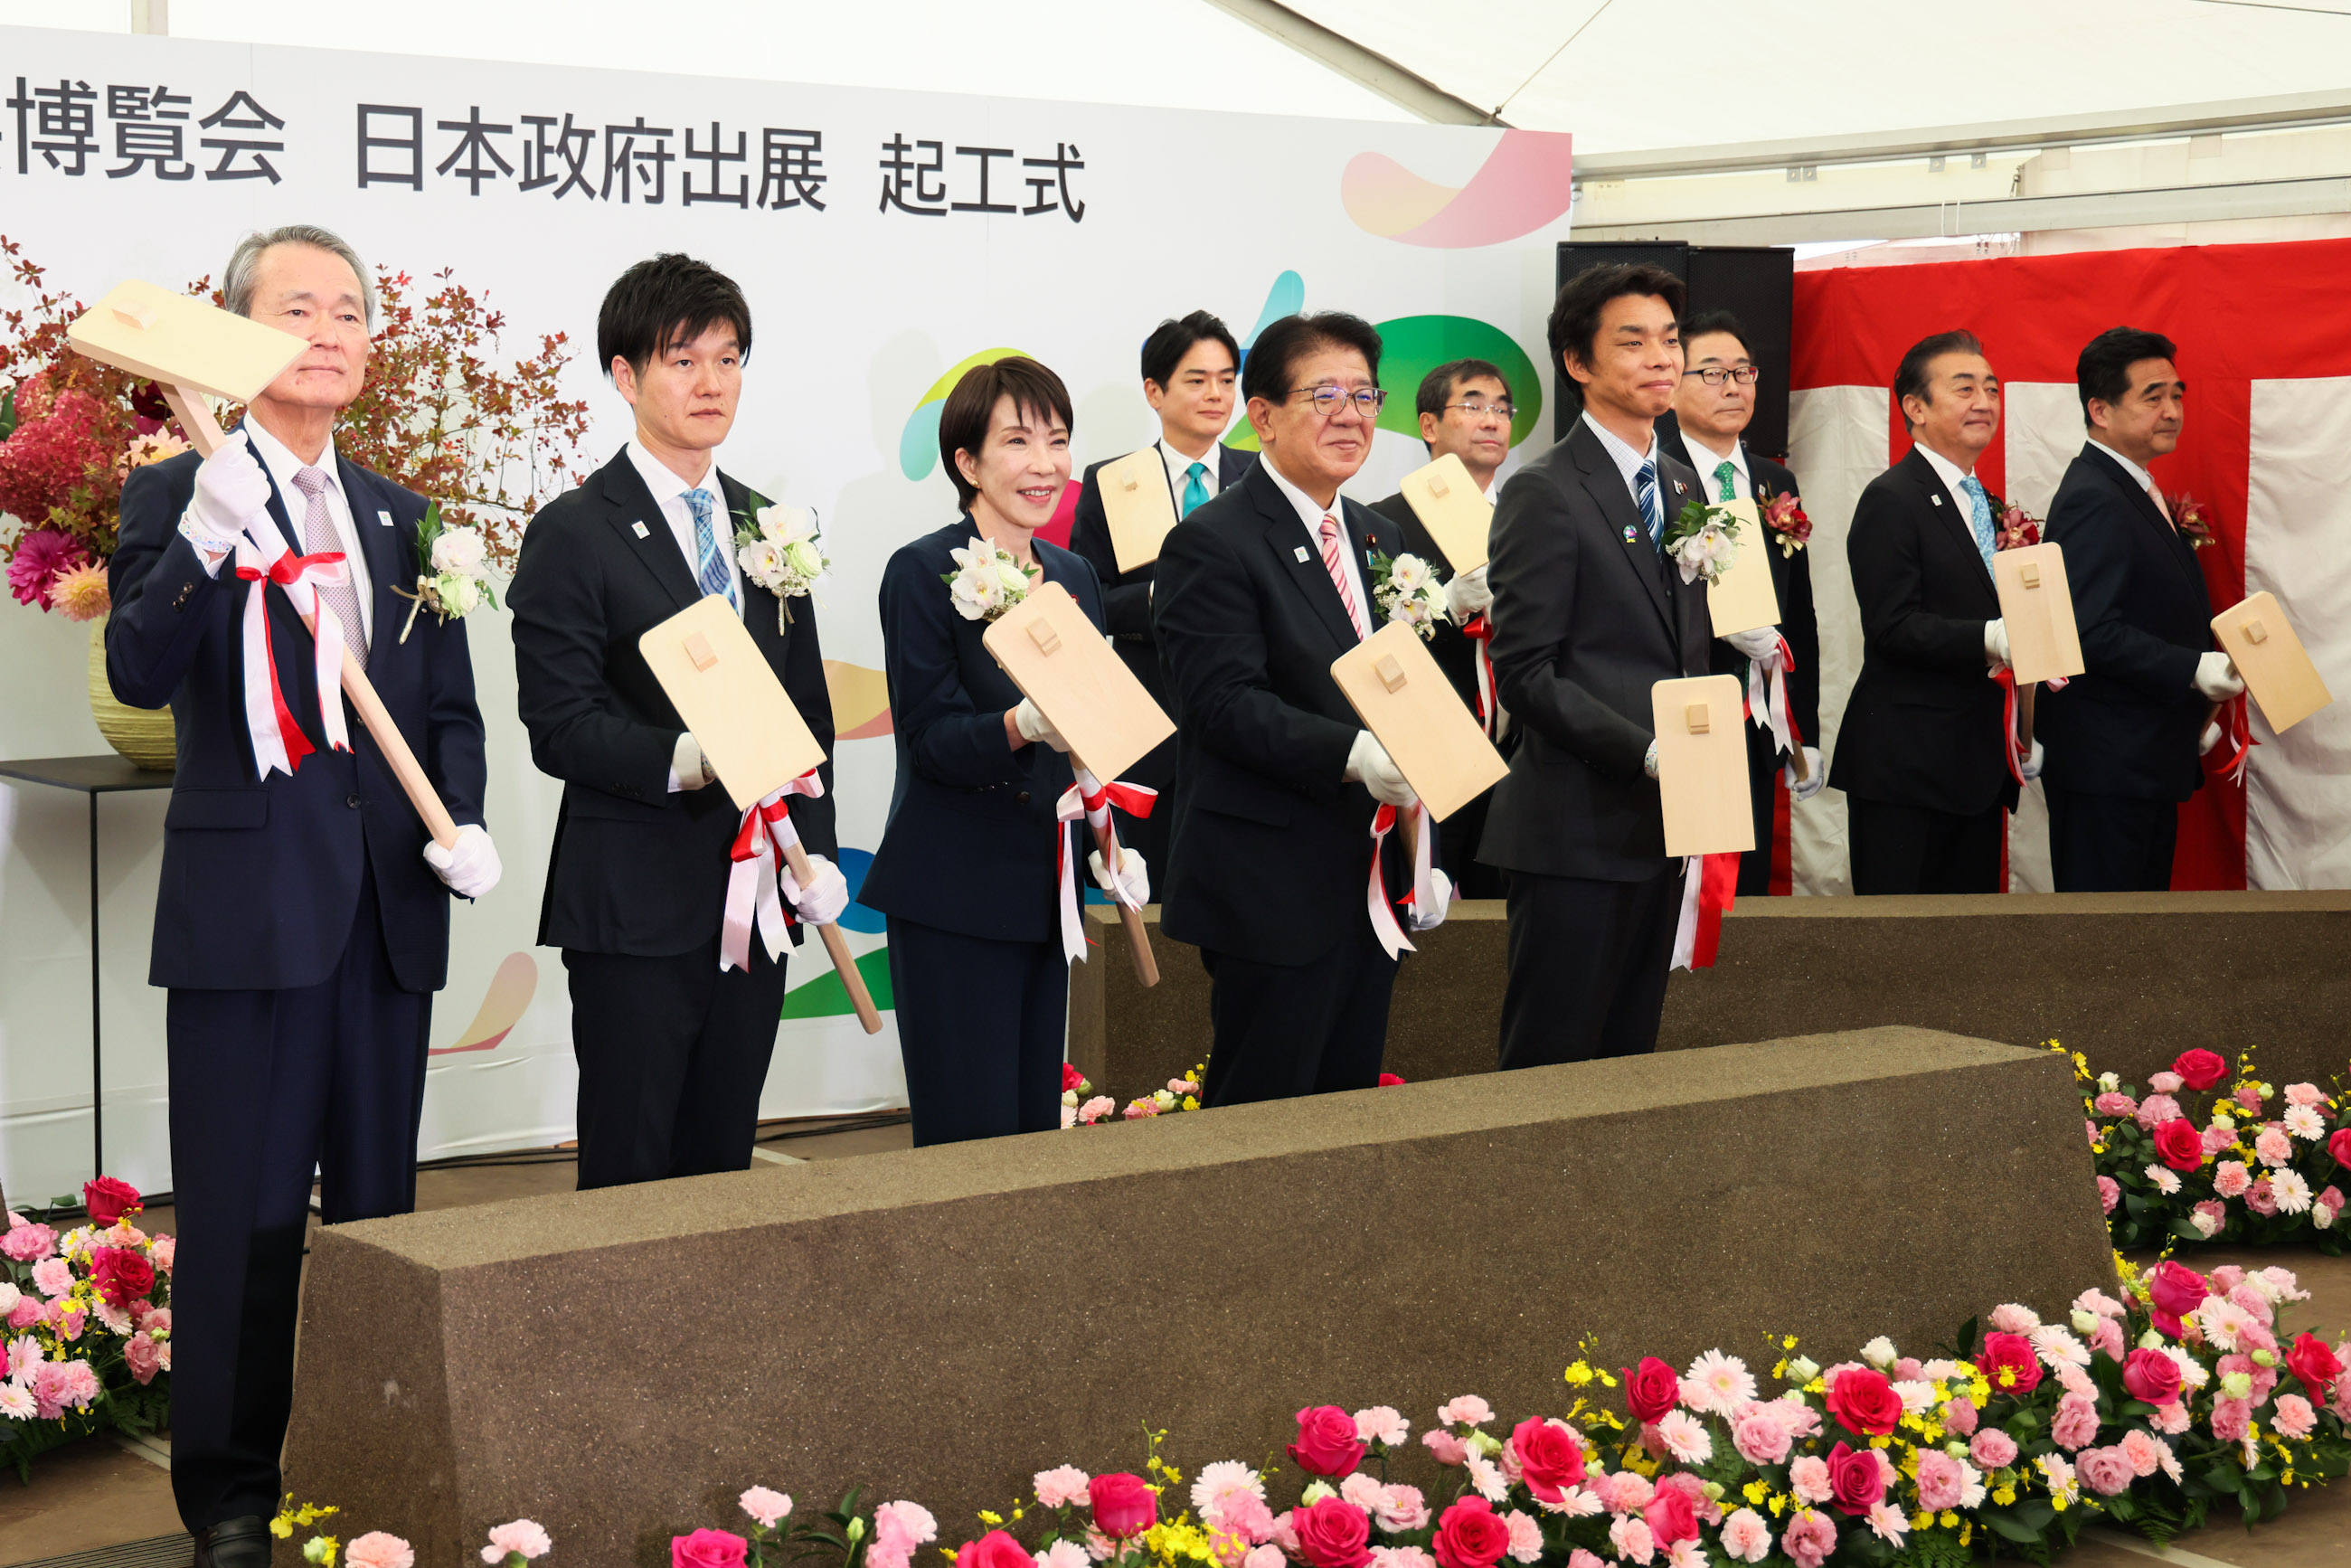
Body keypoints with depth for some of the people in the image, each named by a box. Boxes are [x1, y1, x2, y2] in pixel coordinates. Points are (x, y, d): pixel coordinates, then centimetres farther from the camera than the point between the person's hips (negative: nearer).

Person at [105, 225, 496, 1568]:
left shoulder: (401, 517, 14)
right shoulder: (178, 497, -2)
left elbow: (450, 705, 16)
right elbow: (138, 674, -17)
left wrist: (465, 824, -2)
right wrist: (205, 537, -32)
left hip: (389, 905, 5)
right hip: (247, 909, -5)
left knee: (379, 1204, 12)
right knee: (243, 1216, 0)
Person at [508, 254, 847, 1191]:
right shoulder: (575, 533, -4)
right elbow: (560, 726, -11)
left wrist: (815, 850, 4)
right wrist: (682, 760, -27)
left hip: (756, 899, 6)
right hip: (636, 903, -5)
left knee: (724, 1163, 10)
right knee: (627, 1174, -1)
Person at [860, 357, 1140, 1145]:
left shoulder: (1074, 576, 14)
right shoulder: (924, 572, -7)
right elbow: (930, 740, -14)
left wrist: (1108, 842, 6)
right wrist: (1020, 726, -32)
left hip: (1047, 897, 7)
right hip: (953, 900, -7)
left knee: (1039, 1124, 9)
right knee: (969, 1136, -6)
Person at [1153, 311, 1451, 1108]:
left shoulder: (1381, 539, 17)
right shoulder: (1211, 544, -10)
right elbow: (1226, 703, -20)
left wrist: (1424, 856, 15)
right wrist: (1351, 756, -31)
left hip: (1371, 884, 8)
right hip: (1272, 891, -8)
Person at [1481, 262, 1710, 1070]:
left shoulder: (1682, 489, 17)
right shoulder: (1544, 494, -8)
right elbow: (1525, 673, -13)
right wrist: (1648, 753, -20)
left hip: (1660, 820, 8)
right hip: (1577, 829, -8)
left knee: (1630, 1056, 11)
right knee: (1550, 1062, -3)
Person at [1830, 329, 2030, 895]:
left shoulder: (1988, 506, 20)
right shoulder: (1891, 501, -8)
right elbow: (1892, 627, -18)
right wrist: (1990, 639, -28)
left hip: (1979, 763, 8)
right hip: (1905, 764, -8)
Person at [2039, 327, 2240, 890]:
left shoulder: (2134, 491, 18)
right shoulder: (2093, 501, -16)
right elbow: (2090, 632, -25)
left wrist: (2195, 717, 19)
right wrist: (2194, 670, -26)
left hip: (2148, 760, 11)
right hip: (2106, 765, -11)